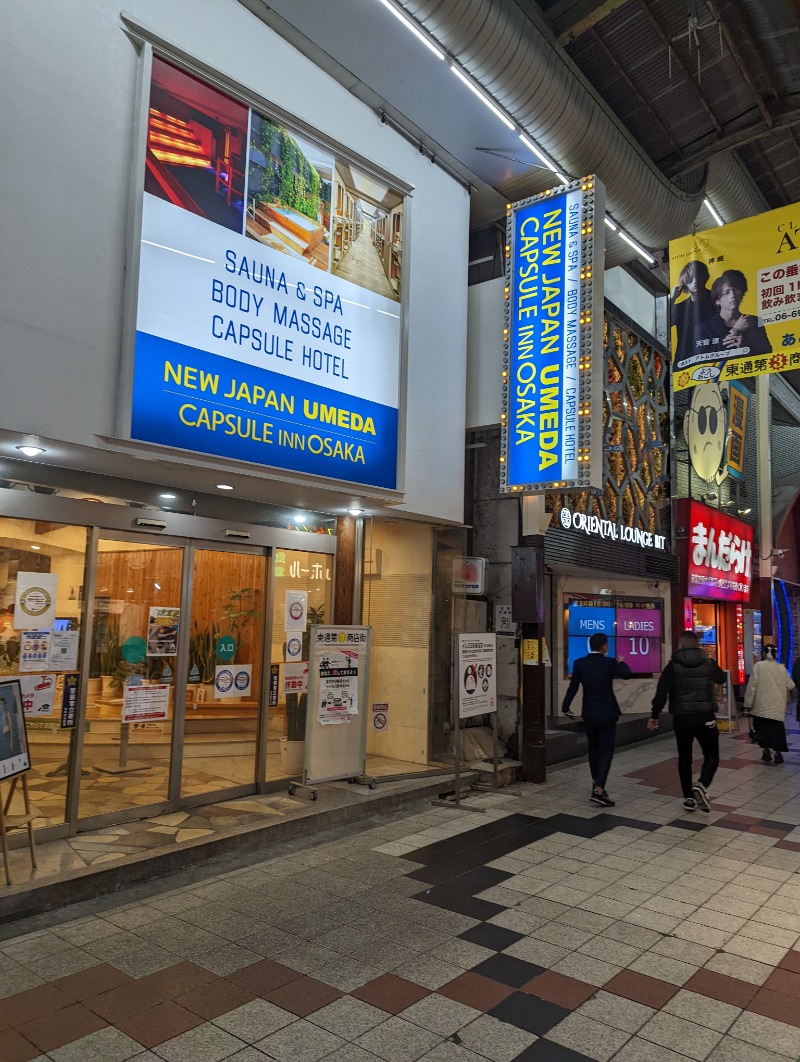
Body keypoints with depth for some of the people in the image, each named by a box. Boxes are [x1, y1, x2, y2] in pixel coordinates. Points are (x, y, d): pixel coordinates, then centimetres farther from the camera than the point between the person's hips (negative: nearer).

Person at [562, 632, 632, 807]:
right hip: (607, 713, -3)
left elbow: (572, 687, -4)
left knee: (593, 749, 19)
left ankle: (596, 783, 33)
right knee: (606, 751, -1)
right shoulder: (610, 663, -11)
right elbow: (628, 674, 3)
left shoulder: (579, 663, -5)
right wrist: (621, 662, 22)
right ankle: (599, 790, -11)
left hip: (589, 714, 3)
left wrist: (565, 708, 7)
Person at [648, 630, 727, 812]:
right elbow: (722, 679, 24)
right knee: (711, 756, 11)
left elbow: (661, 693, -11)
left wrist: (654, 716, -2)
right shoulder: (709, 663, 2)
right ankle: (701, 785, -14)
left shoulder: (673, 666, -5)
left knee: (685, 757, 13)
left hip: (681, 718, 0)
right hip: (705, 717, 0)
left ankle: (689, 797, 14)